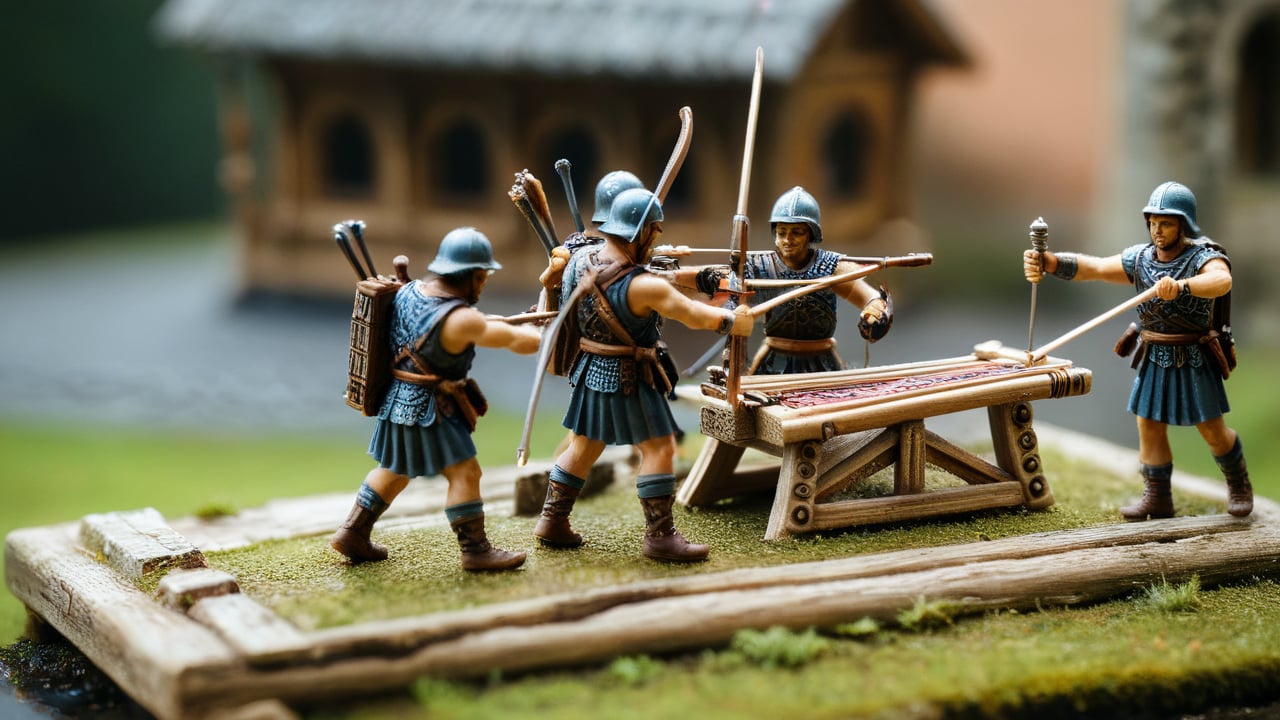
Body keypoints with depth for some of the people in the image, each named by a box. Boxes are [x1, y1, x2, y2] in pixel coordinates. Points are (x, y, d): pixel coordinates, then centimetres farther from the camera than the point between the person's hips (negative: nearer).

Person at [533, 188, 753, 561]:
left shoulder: (580, 260, -5)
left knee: (584, 446, 19)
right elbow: (694, 315, -17)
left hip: (589, 371, 8)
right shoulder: (643, 286, -25)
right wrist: (734, 321, -2)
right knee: (658, 447, 0)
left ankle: (552, 521, 26)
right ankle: (660, 535, 2)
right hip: (627, 378, -8)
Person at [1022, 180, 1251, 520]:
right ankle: (1157, 499, 17)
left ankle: (1239, 485, 27)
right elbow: (1091, 267, -12)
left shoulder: (1204, 257, -16)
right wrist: (1048, 262, -30)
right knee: (1149, 427, 4)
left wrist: (1181, 286, -60)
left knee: (1212, 430, 3)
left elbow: (1221, 280, -40)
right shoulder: (1139, 259, 0)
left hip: (1195, 361, -5)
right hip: (1154, 360, 5)